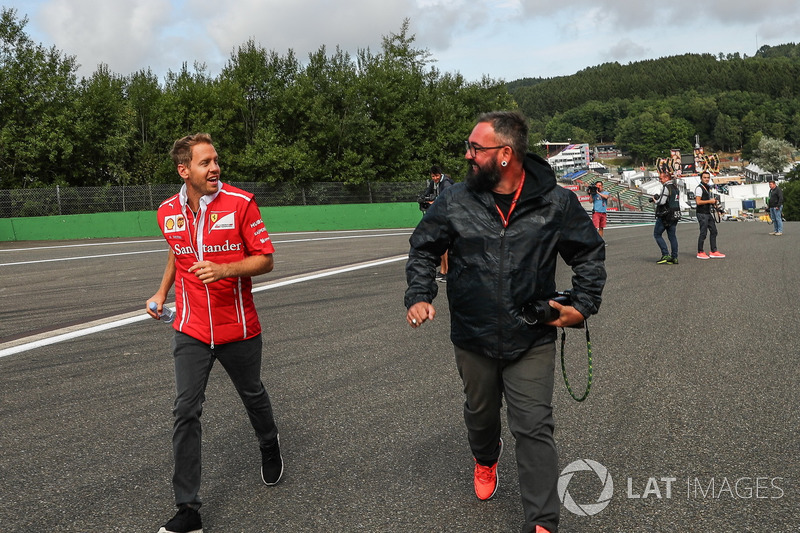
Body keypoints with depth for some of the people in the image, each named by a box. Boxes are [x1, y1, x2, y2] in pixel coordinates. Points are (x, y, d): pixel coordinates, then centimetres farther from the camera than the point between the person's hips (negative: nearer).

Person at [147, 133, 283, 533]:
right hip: (191, 331, 2)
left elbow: (265, 259, -11)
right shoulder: (168, 212, 1)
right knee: (186, 411, -6)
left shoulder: (240, 203, -12)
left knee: (253, 395, 18)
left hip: (238, 329, -2)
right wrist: (162, 292, 13)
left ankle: (269, 446, 51)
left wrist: (224, 269, -26)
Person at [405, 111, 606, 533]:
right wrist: (419, 296, -9)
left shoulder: (556, 203, -8)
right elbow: (423, 249, 6)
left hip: (532, 341, -2)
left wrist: (583, 305, -3)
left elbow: (590, 253, 5)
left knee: (534, 428, -3)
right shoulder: (454, 202, -6)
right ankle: (485, 460, 56)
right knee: (480, 413, 23)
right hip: (472, 339, 3)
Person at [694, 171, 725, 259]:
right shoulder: (699, 188, -11)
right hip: (702, 213, -9)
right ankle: (700, 252, 3)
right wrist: (710, 201, -15)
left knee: (713, 231, 8)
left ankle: (714, 252, 12)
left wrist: (713, 202, 10)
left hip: (708, 213, 9)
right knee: (703, 233, -6)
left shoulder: (708, 187, 17)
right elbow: (698, 202, -19)